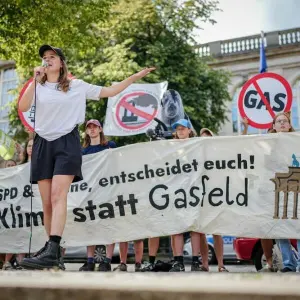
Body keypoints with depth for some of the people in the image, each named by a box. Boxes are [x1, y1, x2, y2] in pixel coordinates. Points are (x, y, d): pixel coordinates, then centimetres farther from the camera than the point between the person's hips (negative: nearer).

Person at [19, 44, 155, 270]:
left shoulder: (77, 86, 9)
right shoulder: (38, 87, 13)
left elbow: (110, 91, 11)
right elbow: (23, 107, -4)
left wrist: (137, 76, 8)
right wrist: (35, 80, -9)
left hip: (67, 143, -3)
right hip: (43, 145, 3)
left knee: (58, 196, -20)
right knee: (47, 202, 3)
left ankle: (52, 251, -29)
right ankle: (51, 247, 16)